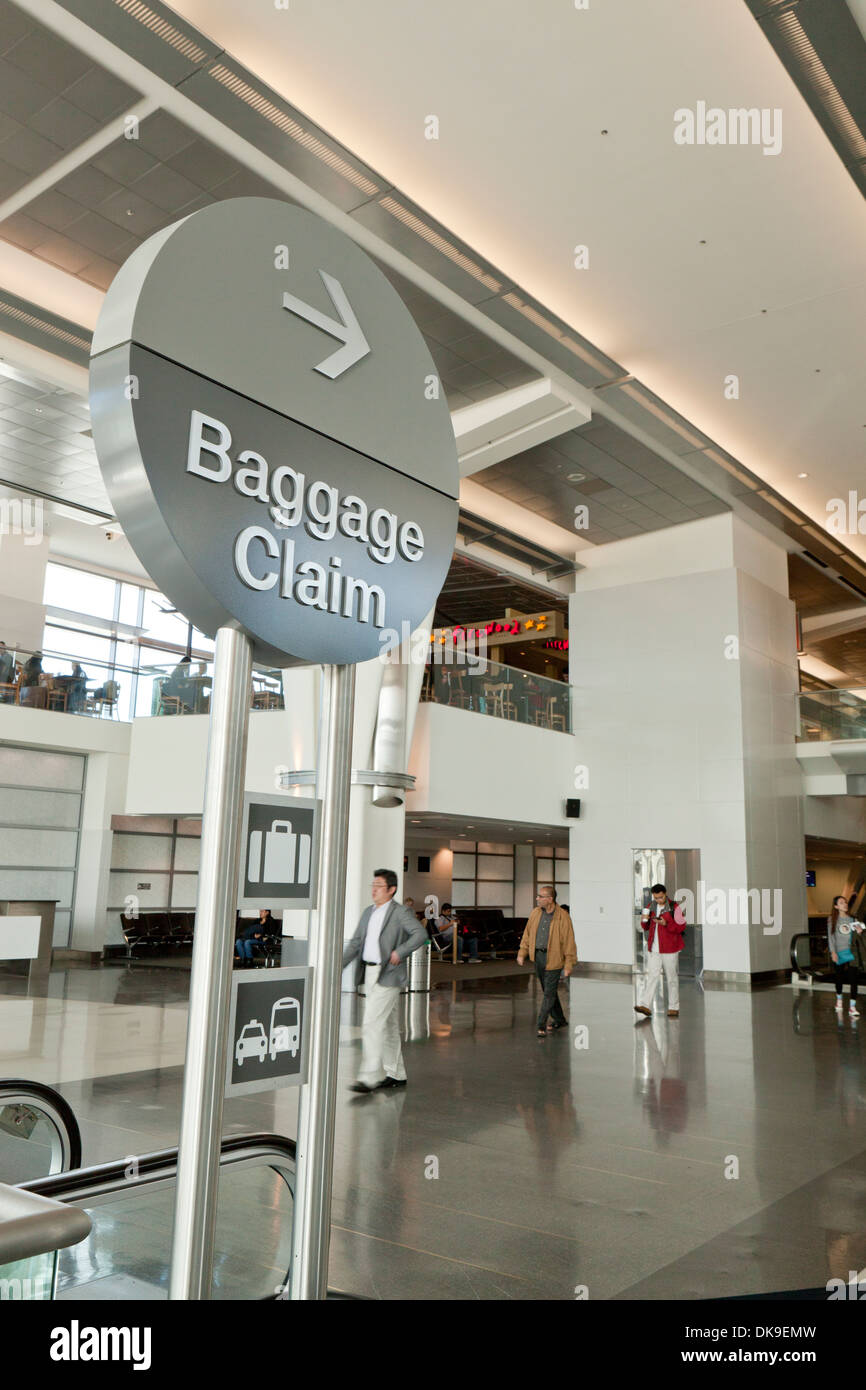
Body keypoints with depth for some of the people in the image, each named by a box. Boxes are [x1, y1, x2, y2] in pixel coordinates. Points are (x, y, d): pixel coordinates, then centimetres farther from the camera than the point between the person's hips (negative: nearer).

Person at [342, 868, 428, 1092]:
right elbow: (355, 942, 15)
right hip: (369, 973, 8)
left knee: (372, 1024, -13)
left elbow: (420, 934, -17)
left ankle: (369, 1078, -10)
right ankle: (396, 1074, 24)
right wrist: (339, 965, 5)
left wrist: (399, 952, -20)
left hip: (388, 975, -7)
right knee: (387, 1025, 14)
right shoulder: (368, 912, 14)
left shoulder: (400, 912, -8)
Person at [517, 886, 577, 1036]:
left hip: (553, 958, -6)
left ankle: (541, 1025, 0)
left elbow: (569, 941, -12)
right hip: (538, 956, 6)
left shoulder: (563, 917, -14)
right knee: (547, 990, 17)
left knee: (549, 992, -5)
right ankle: (559, 1020, 33)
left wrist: (569, 964, -13)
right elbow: (527, 933, 12)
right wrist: (522, 953, 8)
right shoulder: (535, 913, 3)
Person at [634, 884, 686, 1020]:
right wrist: (644, 920, -8)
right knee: (652, 975, -5)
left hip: (669, 948, -3)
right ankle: (646, 1006, -12)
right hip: (653, 948, 3)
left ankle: (673, 1008, 13)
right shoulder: (651, 907, 9)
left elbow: (681, 927, -9)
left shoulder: (674, 907, -6)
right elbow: (645, 928, 15)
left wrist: (666, 923, -24)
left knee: (672, 977, 5)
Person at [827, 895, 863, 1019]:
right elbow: (831, 936, -1)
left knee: (853, 978, -9)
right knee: (840, 977, 13)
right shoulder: (832, 919, -1)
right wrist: (833, 952, -8)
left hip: (851, 951, 0)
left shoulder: (852, 919, 5)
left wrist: (859, 932, -10)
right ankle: (839, 999, 37)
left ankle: (852, 1007, -10)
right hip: (839, 952, 0)